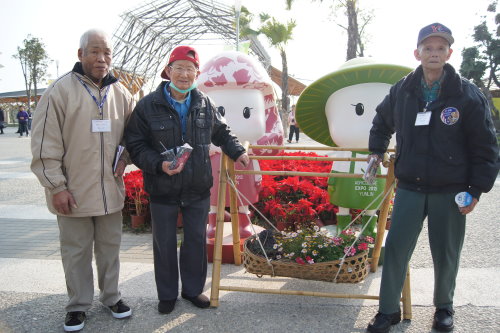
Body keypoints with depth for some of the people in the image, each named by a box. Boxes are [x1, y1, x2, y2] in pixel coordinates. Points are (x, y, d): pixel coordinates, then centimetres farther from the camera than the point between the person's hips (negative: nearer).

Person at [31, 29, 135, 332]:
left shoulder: (121, 93, 5)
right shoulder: (61, 90, -9)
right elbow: (46, 144, -9)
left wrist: (124, 158, 1)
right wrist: (56, 186, -11)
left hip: (110, 189, 4)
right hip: (74, 192, -3)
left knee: (110, 247, 16)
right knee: (76, 251, 10)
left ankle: (111, 296, 34)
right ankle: (79, 305, 28)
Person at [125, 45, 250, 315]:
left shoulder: (204, 104, 3)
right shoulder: (148, 105, -8)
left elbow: (221, 132, 20)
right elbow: (135, 146, -8)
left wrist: (237, 152, 9)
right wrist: (159, 164, -21)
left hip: (198, 189, 3)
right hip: (163, 190, -3)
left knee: (197, 240, 13)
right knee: (165, 244, 11)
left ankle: (193, 289, 33)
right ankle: (167, 295, 30)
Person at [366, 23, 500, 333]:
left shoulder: (469, 95, -7)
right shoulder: (402, 91, 2)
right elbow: (382, 121, 23)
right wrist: (376, 151, 16)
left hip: (450, 191, -2)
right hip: (409, 188, 2)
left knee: (446, 255, 11)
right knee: (395, 249, 3)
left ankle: (444, 307, 35)